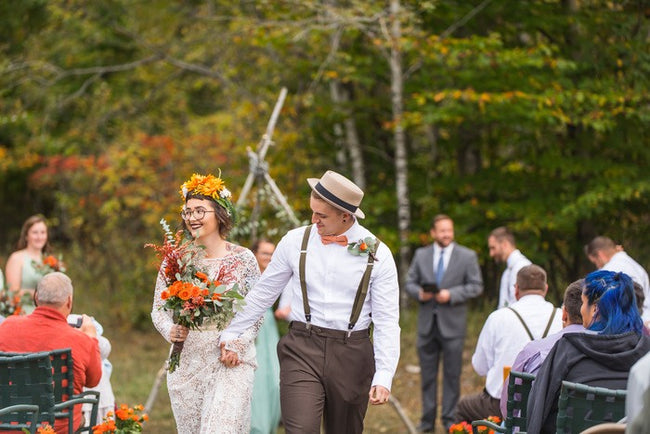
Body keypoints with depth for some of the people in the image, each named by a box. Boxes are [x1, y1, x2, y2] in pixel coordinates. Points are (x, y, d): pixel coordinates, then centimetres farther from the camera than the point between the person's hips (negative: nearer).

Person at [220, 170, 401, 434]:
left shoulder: (377, 254, -2)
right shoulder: (296, 242, 2)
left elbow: (387, 321, -3)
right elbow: (262, 294, 13)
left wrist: (384, 377, -13)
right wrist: (230, 336, 13)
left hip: (351, 355, 0)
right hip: (302, 349, 0)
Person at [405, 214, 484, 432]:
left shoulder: (467, 256, 1)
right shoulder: (421, 255, 9)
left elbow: (476, 286, -2)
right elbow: (410, 282, 11)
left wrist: (451, 294, -15)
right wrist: (419, 293, -11)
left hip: (452, 323, -2)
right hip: (427, 323, 3)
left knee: (452, 375, 0)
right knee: (427, 374, 7)